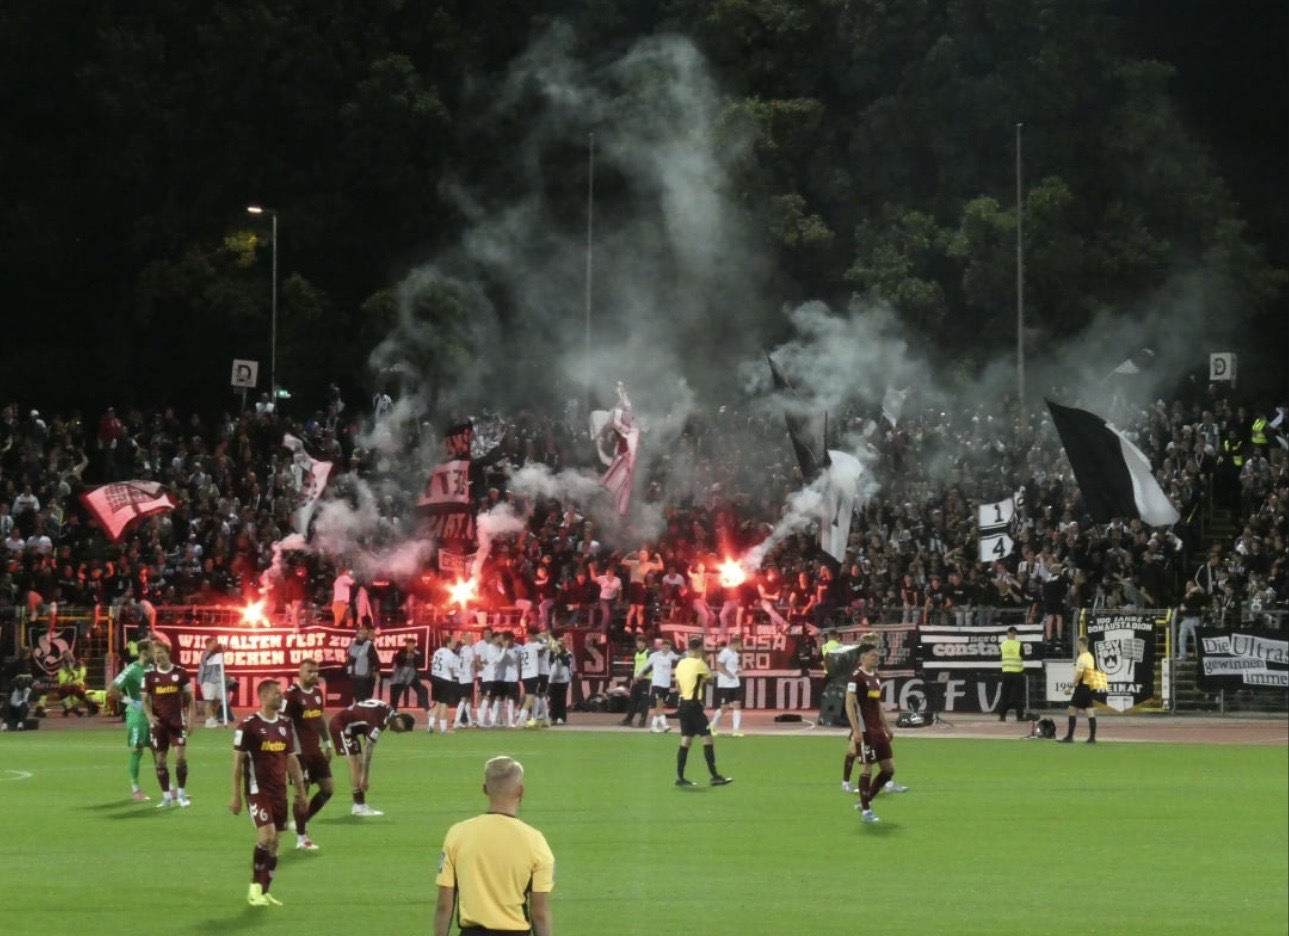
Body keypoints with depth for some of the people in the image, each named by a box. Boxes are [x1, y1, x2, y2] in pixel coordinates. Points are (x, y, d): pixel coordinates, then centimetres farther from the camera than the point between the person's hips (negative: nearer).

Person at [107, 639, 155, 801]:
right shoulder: (132, 670, -15)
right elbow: (111, 690, -18)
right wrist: (130, 701, -16)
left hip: (152, 714, 7)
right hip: (137, 714, -7)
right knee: (136, 751, -1)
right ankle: (135, 789, 8)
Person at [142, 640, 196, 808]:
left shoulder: (180, 673, -1)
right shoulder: (150, 675, 2)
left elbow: (189, 698, 5)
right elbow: (145, 700, 6)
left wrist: (191, 719, -2)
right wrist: (150, 715, -12)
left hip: (177, 721, -2)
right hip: (158, 723, 2)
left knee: (181, 756, -10)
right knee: (160, 759, 3)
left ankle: (181, 793, 5)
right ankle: (166, 796, 12)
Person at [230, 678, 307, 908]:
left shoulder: (285, 724, 9)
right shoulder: (249, 726, -9)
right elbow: (238, 761, -6)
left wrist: (300, 790, 16)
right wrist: (236, 795, -8)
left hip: (279, 792, 6)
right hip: (258, 791, -6)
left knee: (274, 843, 7)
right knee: (266, 836, -17)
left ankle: (263, 891, 16)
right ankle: (255, 888, -3)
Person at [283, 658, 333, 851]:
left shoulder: (318, 692, 9)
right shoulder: (291, 695, -15)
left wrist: (327, 744, 20)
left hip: (316, 750, 8)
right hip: (300, 751, -8)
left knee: (328, 788, 7)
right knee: (302, 792, -3)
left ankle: (301, 823, 22)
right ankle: (301, 838, 6)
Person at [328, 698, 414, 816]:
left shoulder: (387, 712, 0)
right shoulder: (380, 721, -28)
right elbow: (369, 750, -26)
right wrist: (365, 778, -22)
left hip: (349, 726, 10)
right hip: (341, 725, -10)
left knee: (358, 764, 9)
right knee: (355, 762, -13)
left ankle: (359, 805, 10)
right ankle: (359, 806, -14)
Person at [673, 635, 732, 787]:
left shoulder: (681, 664, 8)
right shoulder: (699, 664, -13)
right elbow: (710, 677, 4)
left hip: (684, 703, 8)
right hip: (694, 705, -8)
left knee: (686, 740, 9)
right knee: (707, 738, -4)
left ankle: (680, 777, 7)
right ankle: (714, 776, -5)